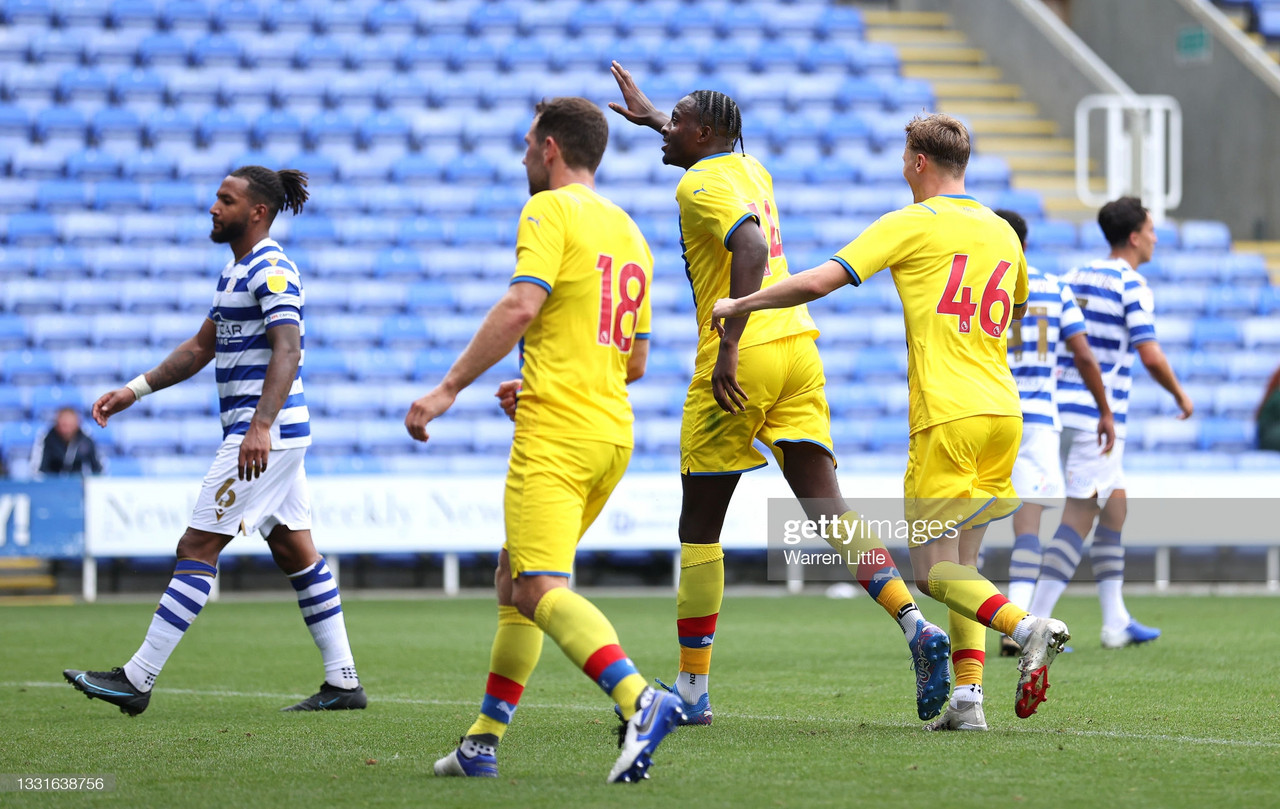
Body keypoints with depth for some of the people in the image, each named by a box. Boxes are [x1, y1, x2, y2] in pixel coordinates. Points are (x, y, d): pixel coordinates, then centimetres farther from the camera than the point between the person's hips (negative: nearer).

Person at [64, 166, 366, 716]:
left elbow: (287, 350, -24)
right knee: (295, 552, 10)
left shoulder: (271, 271, -13)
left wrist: (261, 426, -34)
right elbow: (202, 346, 25)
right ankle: (343, 682, 11)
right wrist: (135, 391, 21)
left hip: (267, 434, -10)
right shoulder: (238, 270, 18)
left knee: (198, 547, -9)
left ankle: (137, 680, -9)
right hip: (275, 436, 10)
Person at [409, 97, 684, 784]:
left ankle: (640, 700, -37)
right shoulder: (628, 231, 20)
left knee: (541, 588, -17)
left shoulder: (551, 210, -5)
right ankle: (484, 741, 20)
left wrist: (449, 387, -16)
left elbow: (521, 307, -20)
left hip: (556, 435, -9)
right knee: (513, 574, 18)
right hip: (613, 430, 9)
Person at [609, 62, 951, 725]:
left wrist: (729, 347, -29)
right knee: (828, 511, 0)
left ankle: (692, 689, 8)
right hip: (799, 351, 7)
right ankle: (915, 624, -21)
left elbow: (752, 247, -25)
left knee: (699, 528, 5)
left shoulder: (700, 185, -7)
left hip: (740, 366, -7)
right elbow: (722, 143, 44)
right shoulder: (750, 169, 18)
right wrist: (649, 115, 54)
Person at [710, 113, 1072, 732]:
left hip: (948, 416, -7)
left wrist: (738, 304, 3)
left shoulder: (912, 225, -3)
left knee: (934, 571, -4)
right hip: (1003, 409, 7)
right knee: (962, 561, 12)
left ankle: (1027, 628, -27)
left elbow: (819, 282, -9)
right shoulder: (1003, 233, 16)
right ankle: (968, 697, 0)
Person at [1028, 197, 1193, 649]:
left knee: (1115, 507, 17)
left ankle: (1115, 621, 18)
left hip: (1064, 407, 8)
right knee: (1079, 518, -9)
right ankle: (1034, 623, -18)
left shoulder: (1076, 277, 14)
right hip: (1098, 416, -8)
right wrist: (1180, 395, 1)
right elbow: (1150, 356, -15)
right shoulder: (1132, 286, -9)